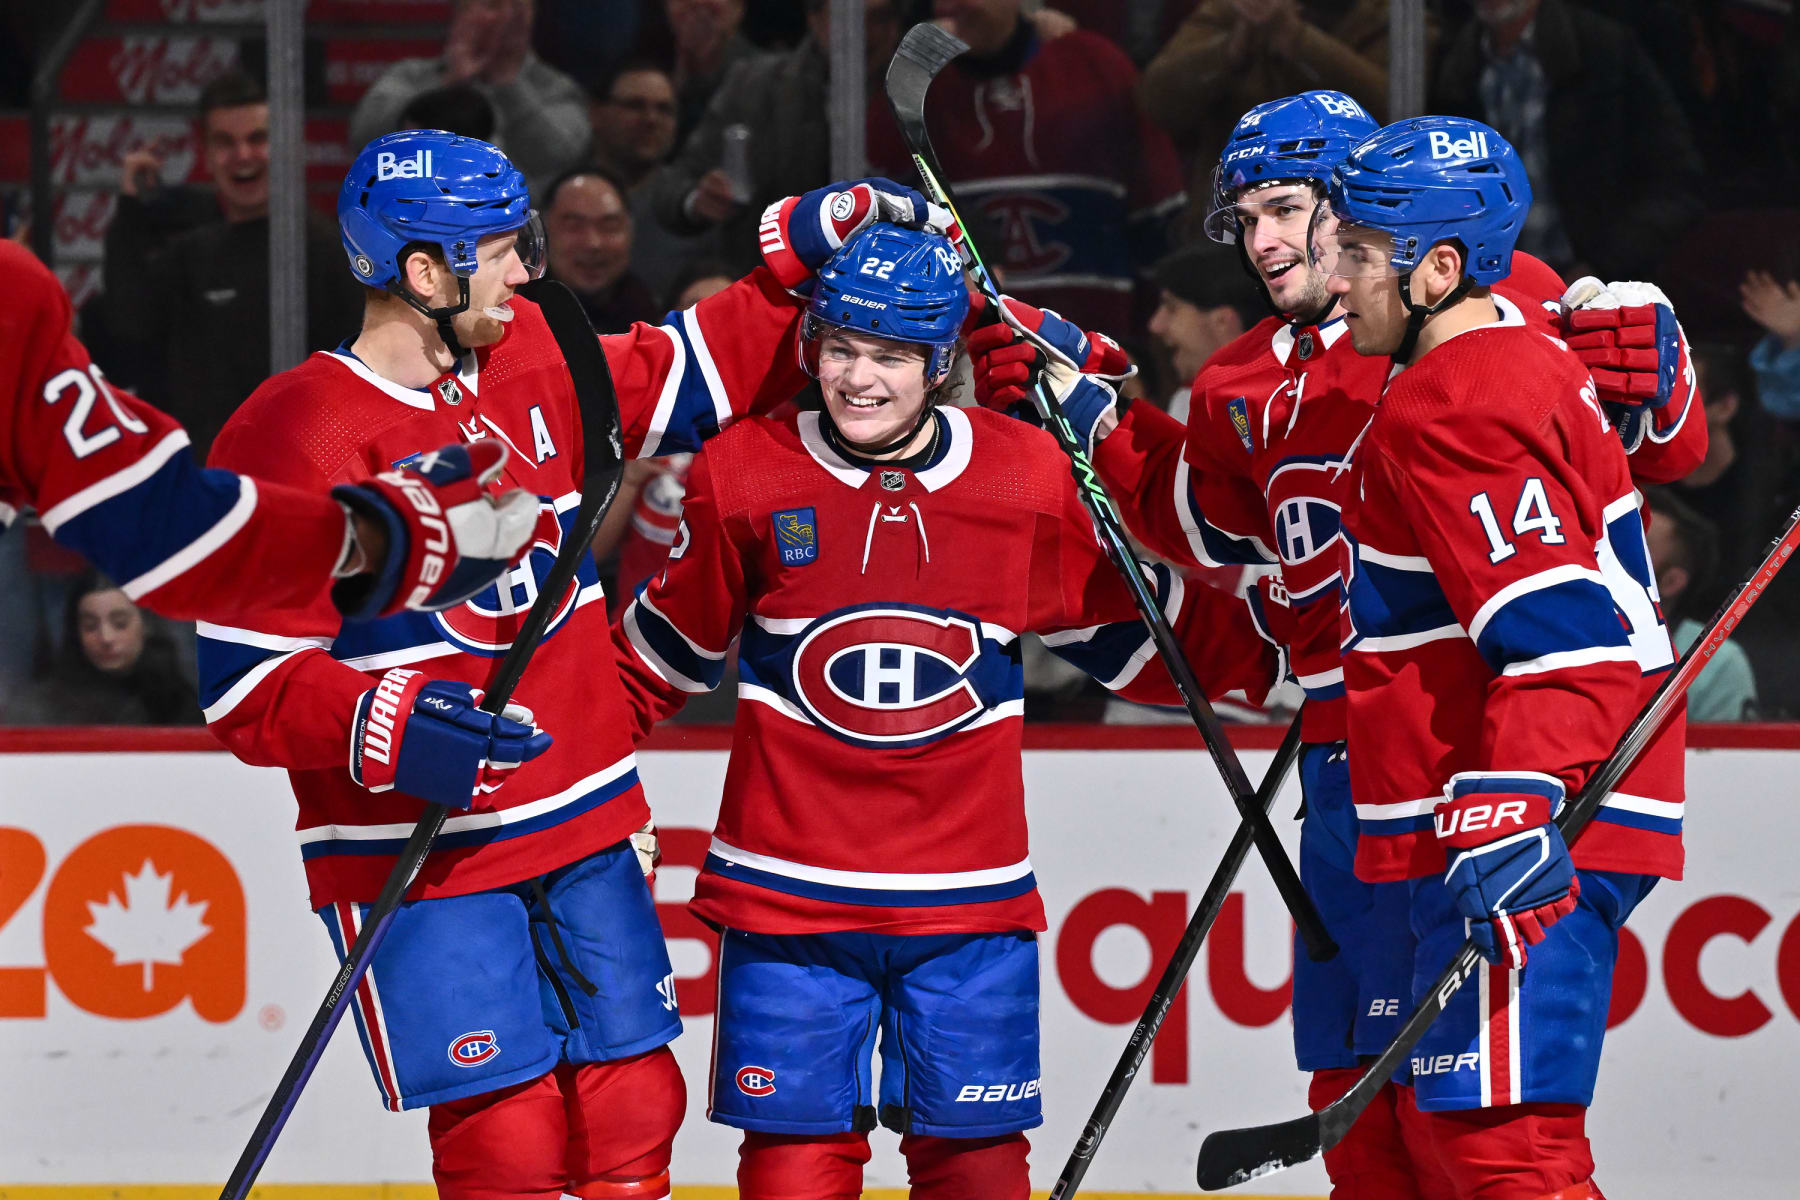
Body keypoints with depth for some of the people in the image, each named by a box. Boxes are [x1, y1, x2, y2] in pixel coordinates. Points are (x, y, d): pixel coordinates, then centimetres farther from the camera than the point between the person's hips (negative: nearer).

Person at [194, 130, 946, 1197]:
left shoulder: (536, 367, 5)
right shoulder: (294, 438, -14)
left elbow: (694, 370, 19)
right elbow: (245, 685, -15)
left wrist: (811, 250, 6)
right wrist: (387, 726, -31)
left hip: (586, 829, 6)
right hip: (418, 858, -6)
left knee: (634, 1111, 6)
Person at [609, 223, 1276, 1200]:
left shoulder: (1029, 480, 0)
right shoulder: (744, 477, -3)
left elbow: (1134, 629, 12)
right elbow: (668, 648, 10)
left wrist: (1283, 649, 4)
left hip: (969, 897, 1)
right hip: (789, 893, -1)